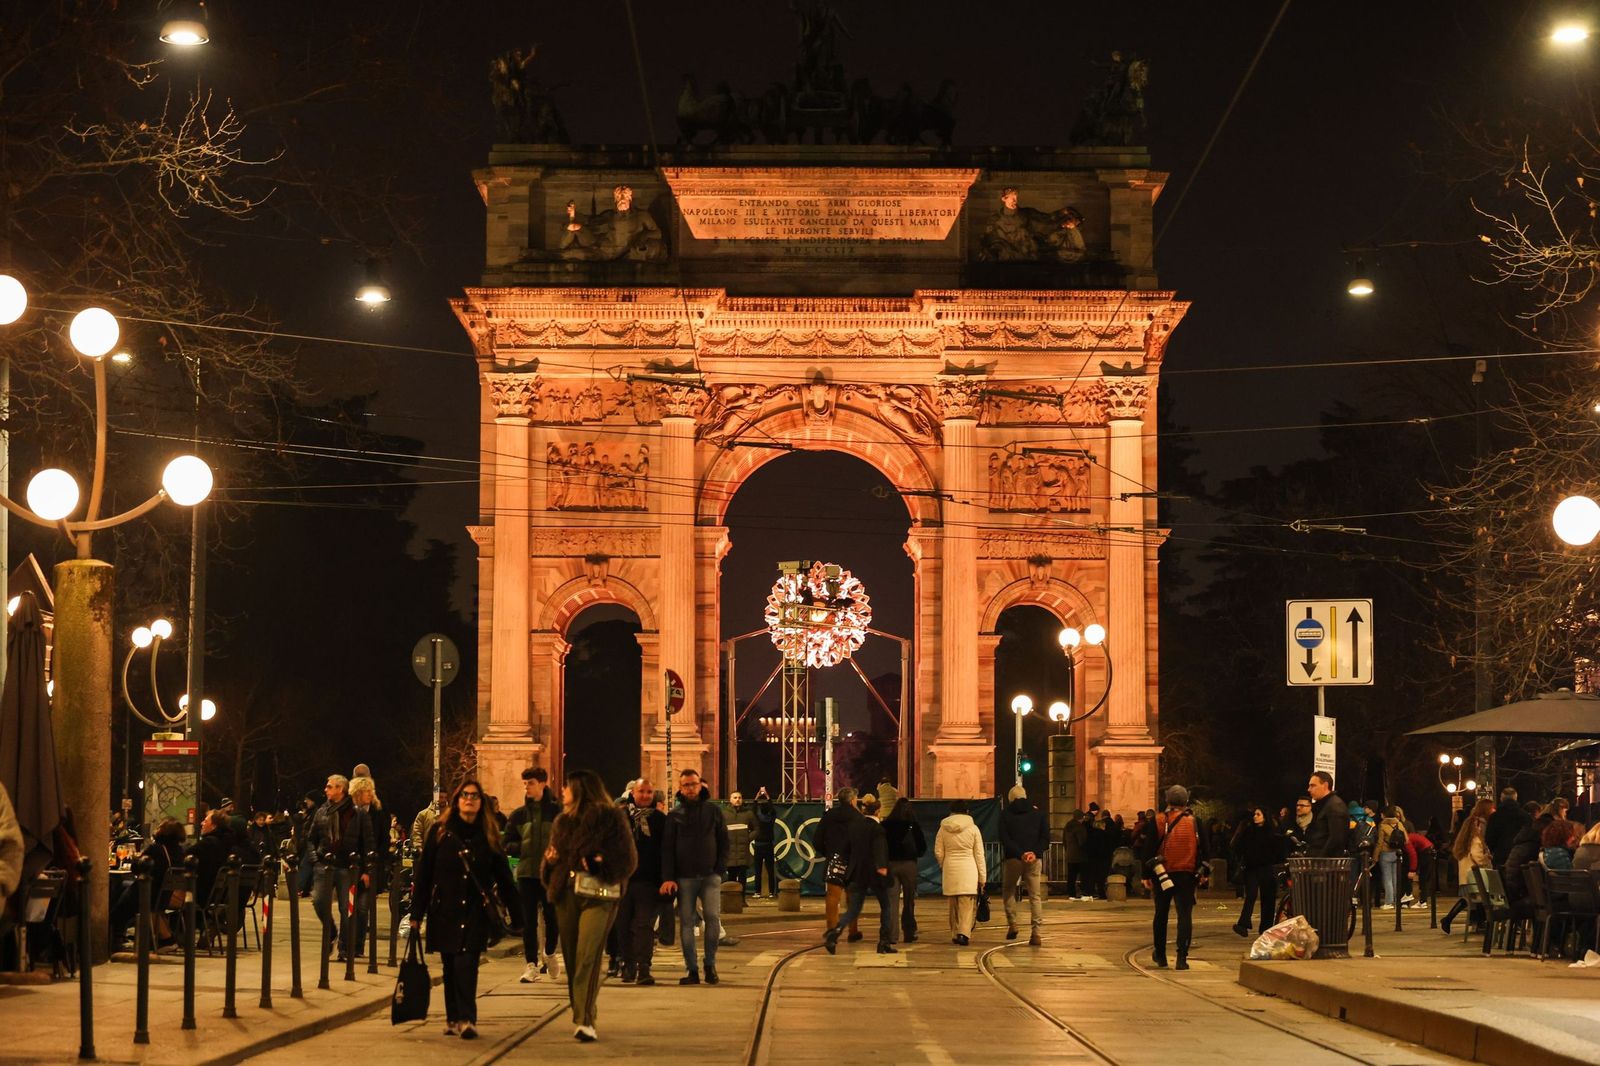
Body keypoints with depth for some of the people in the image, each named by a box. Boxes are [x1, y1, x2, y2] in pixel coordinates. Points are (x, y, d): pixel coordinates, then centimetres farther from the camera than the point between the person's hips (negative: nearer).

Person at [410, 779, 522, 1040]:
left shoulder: (488, 835, 4)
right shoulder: (440, 831, 2)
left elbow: (503, 877, 6)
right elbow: (424, 873, 2)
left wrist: (516, 916, 5)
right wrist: (416, 913, -2)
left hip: (476, 911, -1)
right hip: (444, 909, 1)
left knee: (466, 962, -14)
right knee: (450, 965, 6)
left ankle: (466, 1019, -16)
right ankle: (453, 1018, 16)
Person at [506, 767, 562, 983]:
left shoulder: (557, 812, 0)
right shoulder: (518, 815, 7)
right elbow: (508, 845, 8)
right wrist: (523, 848, -10)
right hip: (527, 873, 2)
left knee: (552, 917, 3)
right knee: (529, 921, 1)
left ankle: (550, 954, 29)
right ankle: (531, 964, 5)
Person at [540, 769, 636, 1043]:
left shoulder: (611, 818, -1)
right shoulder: (563, 821, 17)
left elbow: (627, 859, -3)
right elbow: (553, 852, 24)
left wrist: (600, 863, -18)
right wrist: (550, 860, 1)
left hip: (598, 896, -6)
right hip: (566, 894, 6)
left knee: (588, 956, -15)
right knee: (571, 956, 7)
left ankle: (585, 1021, -20)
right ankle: (580, 1014, 18)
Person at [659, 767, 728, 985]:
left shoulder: (713, 810, 8)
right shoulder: (675, 815, 6)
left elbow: (723, 841, 10)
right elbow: (667, 848, 2)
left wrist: (720, 868, -2)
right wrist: (667, 877, -8)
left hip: (710, 876, 0)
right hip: (684, 877, 1)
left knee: (713, 918, -11)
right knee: (686, 922, 0)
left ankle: (710, 965, 3)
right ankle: (692, 970, 5)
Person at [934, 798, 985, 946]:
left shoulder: (943, 828, 3)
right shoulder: (973, 828, 0)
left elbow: (938, 852, 5)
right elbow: (979, 854, 1)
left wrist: (943, 866, 25)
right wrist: (982, 876, 6)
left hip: (950, 869, 2)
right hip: (968, 868, -2)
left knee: (953, 904, 12)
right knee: (967, 904, -4)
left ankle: (955, 935, 17)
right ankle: (964, 933, -20)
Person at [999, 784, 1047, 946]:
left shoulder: (1005, 814, 3)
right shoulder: (1037, 813, 9)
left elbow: (1004, 839, -8)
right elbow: (1045, 837, 1)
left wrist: (1020, 854, -14)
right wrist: (1035, 852, -8)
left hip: (1013, 859, -1)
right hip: (1034, 860, 1)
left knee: (1008, 891, 18)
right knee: (1035, 895, 3)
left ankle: (1012, 924, 5)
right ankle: (1035, 932, -8)